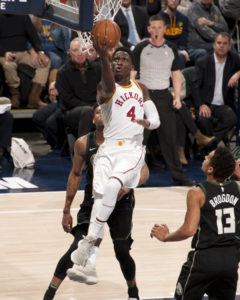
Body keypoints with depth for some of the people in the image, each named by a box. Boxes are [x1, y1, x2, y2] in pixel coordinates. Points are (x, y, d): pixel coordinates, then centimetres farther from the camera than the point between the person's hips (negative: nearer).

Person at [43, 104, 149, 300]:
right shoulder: (83, 143, -5)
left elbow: (144, 170, -10)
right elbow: (75, 175, 6)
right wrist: (67, 210, 7)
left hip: (121, 201, -1)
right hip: (93, 201, 1)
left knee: (122, 251, -3)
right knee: (78, 247, -12)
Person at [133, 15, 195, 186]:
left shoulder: (171, 49, 8)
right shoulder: (141, 49, -1)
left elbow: (176, 74, 12)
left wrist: (177, 97, 2)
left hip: (164, 96, 2)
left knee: (169, 138, 3)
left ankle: (178, 176, 9)